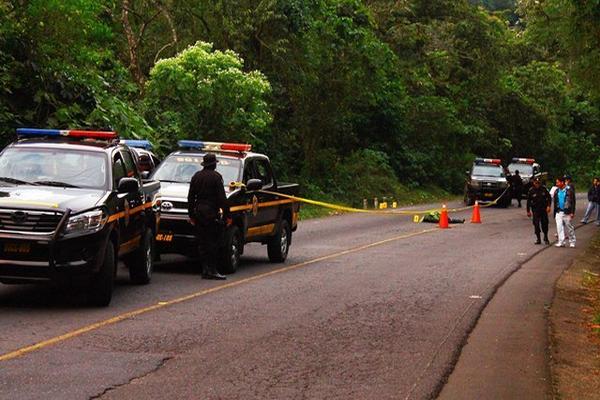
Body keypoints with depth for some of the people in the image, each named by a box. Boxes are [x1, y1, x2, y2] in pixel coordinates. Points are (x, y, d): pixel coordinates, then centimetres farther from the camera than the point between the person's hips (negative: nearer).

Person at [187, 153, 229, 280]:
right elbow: (222, 198, -11)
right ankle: (212, 270, -8)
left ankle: (205, 269, 8)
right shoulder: (216, 177, -7)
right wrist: (226, 214, -8)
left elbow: (191, 197, 14)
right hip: (211, 212, -6)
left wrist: (191, 214, 18)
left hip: (199, 212, 6)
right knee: (213, 242, -4)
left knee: (202, 242, 8)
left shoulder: (196, 176, 12)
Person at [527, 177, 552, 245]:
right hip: (535, 209, -1)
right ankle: (538, 239, 7)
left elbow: (549, 197, 4)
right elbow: (528, 201, 0)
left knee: (545, 223, 4)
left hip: (543, 209, 1)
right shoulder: (531, 190, -5)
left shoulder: (543, 189, -3)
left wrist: (548, 206, -9)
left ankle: (546, 238, 22)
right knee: (536, 224, -2)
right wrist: (528, 211, -1)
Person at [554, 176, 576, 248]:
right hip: (559, 212, 5)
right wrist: (555, 213, 12)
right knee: (559, 227, -4)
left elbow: (573, 202, -9)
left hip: (567, 212, -5)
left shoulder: (569, 190, -8)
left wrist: (572, 212, -14)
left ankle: (572, 242, 17)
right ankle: (561, 242, -1)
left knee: (569, 228, 5)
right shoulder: (557, 191, 10)